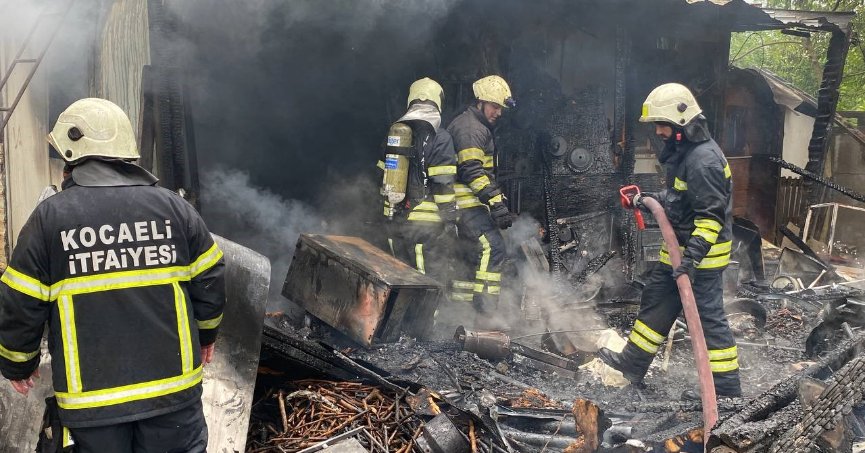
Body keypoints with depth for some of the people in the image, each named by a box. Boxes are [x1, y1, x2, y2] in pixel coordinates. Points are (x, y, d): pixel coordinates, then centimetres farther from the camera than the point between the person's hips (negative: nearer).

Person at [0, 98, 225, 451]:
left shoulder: (49, 218, -9)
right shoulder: (174, 207, -4)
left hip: (91, 397, -1)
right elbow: (210, 282, 2)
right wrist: (205, 334, 21)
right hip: (173, 385, 1)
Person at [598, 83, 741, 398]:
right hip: (680, 248, 11)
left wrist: (693, 255, -31)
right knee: (656, 298, 18)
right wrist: (655, 199, 12)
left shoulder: (704, 160, -23)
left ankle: (727, 389, 8)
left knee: (708, 316, -3)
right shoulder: (683, 151, 10)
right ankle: (632, 363, 31)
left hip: (701, 253, -11)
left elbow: (712, 215, -27)